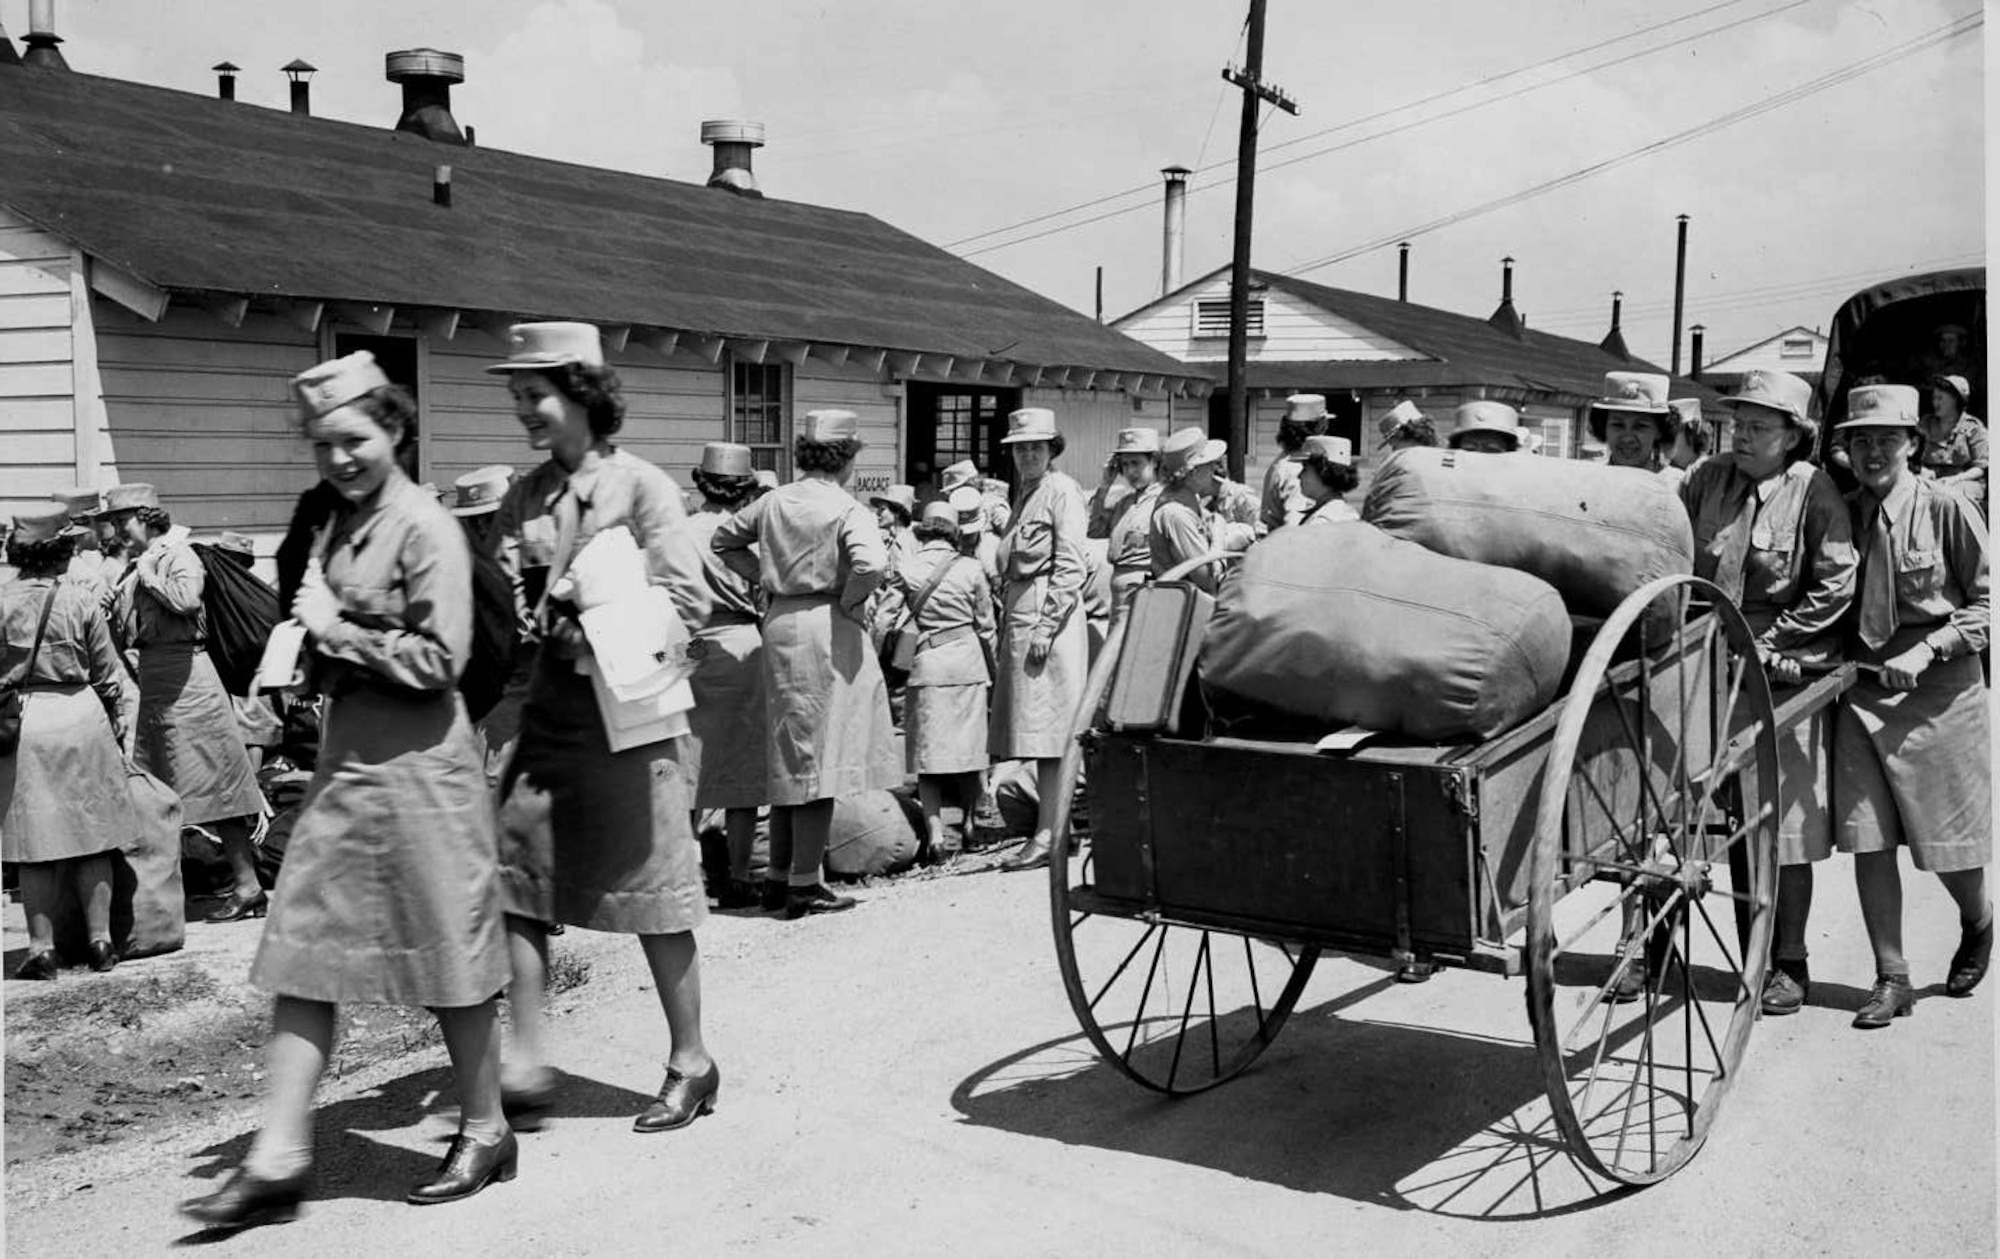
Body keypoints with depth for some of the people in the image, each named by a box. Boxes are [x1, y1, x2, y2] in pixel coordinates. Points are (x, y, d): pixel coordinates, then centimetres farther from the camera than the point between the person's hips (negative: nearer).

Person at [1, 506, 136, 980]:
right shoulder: (81, 599, -5)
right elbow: (106, 673, 1)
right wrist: (114, 723, 15)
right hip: (79, 715, 0)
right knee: (91, 837, 10)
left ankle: (42, 947, 6)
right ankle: (100, 940, 13)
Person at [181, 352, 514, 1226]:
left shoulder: (426, 529, -12)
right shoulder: (334, 524, 12)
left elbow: (437, 662, -16)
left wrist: (337, 630, -13)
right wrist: (315, 632, 5)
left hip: (417, 766, -8)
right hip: (342, 761, 8)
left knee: (447, 956, 4)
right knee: (304, 956, 6)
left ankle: (484, 1133, 21)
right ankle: (279, 1155, 11)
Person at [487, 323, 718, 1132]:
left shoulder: (642, 488, -6)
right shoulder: (523, 497, 11)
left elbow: (688, 600, -10)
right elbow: (505, 606, 14)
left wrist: (595, 624, -15)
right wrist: (528, 615, -8)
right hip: (548, 715, 6)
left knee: (653, 900, 3)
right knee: (515, 884, 1)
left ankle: (690, 1064, 17)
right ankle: (526, 1066, 11)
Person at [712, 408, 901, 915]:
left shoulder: (774, 501, 7)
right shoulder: (847, 509, -12)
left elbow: (722, 538, 19)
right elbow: (871, 564, -28)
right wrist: (850, 602, -10)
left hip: (779, 626, 7)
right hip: (827, 629, -7)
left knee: (788, 753, 16)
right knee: (820, 757, -1)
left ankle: (779, 877, 23)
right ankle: (804, 885, 1)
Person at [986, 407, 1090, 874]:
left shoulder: (1062, 491, -6)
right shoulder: (1023, 494, 20)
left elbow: (1070, 567, -14)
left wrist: (1046, 626, -19)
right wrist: (1004, 634, 18)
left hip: (1050, 617, -9)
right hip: (1019, 621, 9)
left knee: (1048, 729, -9)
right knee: (1036, 730, 8)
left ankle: (1048, 836, -8)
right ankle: (1051, 830, 13)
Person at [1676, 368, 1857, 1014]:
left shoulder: (1814, 493, -5)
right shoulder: (1707, 481, 7)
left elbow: (1834, 588, -7)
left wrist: (1768, 644, -11)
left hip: (1783, 675, -4)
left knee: (1784, 824, 3)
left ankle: (1788, 967, 14)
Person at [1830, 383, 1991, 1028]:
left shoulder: (1947, 509, -8)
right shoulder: (1841, 514, 3)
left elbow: (1987, 600, -5)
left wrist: (1928, 650, -16)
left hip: (1938, 691, -3)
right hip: (1859, 690, 3)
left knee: (1948, 838, 8)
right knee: (1868, 840, 0)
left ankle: (1978, 925, 41)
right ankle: (1891, 979, 11)